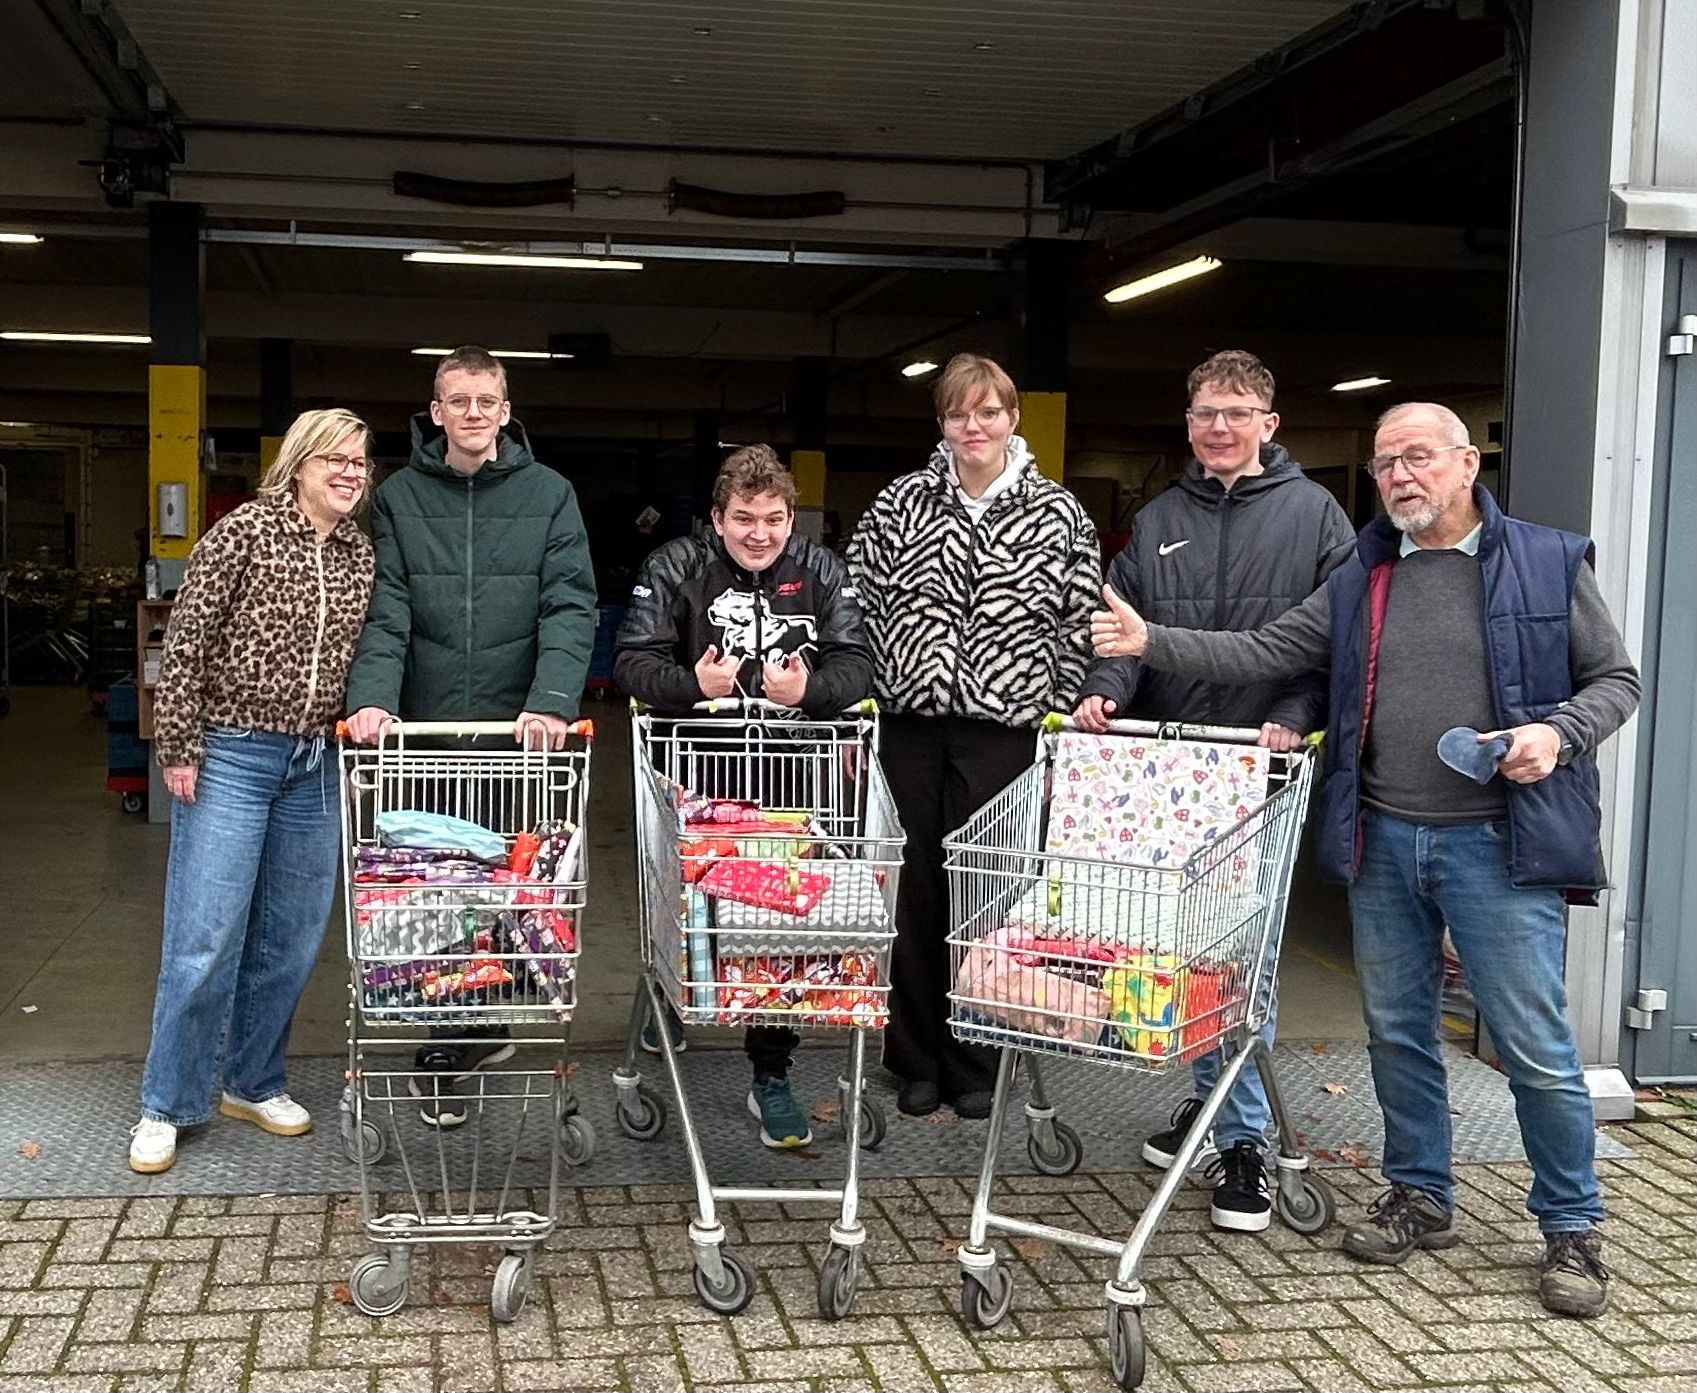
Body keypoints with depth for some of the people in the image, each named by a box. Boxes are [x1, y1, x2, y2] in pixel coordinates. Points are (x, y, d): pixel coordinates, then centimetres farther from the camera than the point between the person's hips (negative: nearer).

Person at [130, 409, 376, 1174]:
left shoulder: (362, 554, 6)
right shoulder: (244, 532, -8)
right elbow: (186, 642, -9)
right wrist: (178, 750, -11)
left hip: (315, 766, 5)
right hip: (232, 757, -5)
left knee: (290, 939, 11)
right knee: (206, 939, -3)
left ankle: (253, 1082, 28)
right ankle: (166, 1107, 10)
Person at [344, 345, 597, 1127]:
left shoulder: (549, 496, 3)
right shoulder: (400, 498, 5)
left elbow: (570, 608, -7)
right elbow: (385, 611, -4)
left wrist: (552, 701, -22)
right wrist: (372, 697, -21)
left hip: (518, 735, 0)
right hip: (426, 729, 1)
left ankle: (458, 1045, 22)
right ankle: (470, 1037, 19)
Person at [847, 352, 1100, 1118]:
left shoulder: (1057, 512, 4)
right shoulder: (899, 502, 7)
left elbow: (1082, 618, 4)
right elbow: (860, 597, 8)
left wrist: (1056, 705, -2)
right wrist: (869, 683, 3)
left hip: (1002, 730, -1)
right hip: (912, 721, 1)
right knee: (917, 890, 6)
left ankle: (974, 1063, 17)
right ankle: (918, 1057, 19)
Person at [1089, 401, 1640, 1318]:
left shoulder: (1549, 565, 1)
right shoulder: (1358, 582, 10)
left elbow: (1615, 679, 4)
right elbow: (1263, 655, 5)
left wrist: (1558, 732, -15)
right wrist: (1153, 644, -7)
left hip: (1499, 845, -4)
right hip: (1383, 841, 4)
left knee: (1536, 1047, 0)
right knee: (1396, 1032, 13)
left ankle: (1572, 1229, 16)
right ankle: (1420, 1198, 30)